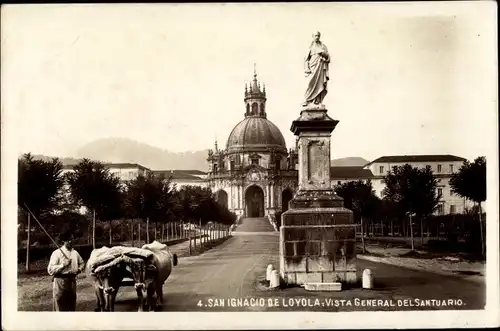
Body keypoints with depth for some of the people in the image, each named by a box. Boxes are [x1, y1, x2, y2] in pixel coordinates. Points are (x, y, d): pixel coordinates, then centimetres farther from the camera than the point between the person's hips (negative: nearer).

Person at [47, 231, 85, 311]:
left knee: (72, 306, 14)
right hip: (60, 281, -6)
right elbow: (50, 270, -13)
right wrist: (63, 265, -22)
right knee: (60, 307, -5)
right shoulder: (57, 253, -7)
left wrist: (79, 269, 7)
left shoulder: (75, 252, 11)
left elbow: (82, 263, 27)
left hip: (72, 281, 6)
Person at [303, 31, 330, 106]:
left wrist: (322, 53, -12)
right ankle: (308, 100, -13)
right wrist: (307, 68, -2)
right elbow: (307, 59, 11)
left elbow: (328, 56, 8)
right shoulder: (310, 47, 15)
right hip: (313, 65, -1)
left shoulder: (323, 46, 16)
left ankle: (318, 100, -12)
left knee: (320, 82, -9)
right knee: (312, 82, -14)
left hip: (321, 65, 1)